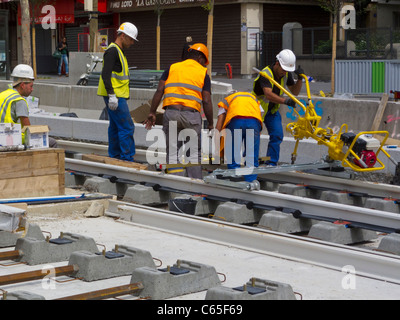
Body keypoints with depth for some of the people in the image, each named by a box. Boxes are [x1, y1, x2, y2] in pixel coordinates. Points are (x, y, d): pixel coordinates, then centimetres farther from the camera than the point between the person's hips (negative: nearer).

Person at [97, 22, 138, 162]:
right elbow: (105, 74, -22)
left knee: (115, 127, 13)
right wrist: (112, 95, -26)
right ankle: (127, 159, -10)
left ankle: (114, 157, 18)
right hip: (114, 96, -11)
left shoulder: (119, 51, 20)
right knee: (127, 127, -11)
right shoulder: (112, 50, -13)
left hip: (117, 96, 11)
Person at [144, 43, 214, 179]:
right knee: (194, 153, 10)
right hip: (192, 114, -1)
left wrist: (152, 113, 6)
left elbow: (159, 91, 4)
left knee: (173, 153, 4)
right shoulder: (203, 73, 9)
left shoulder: (172, 67, 15)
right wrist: (210, 123, 8)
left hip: (171, 112, 1)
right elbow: (206, 101, 1)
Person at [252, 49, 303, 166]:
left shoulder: (286, 74, -6)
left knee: (277, 135, -6)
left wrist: (300, 78, -17)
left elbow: (295, 92, 1)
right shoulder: (266, 74, -28)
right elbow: (268, 94, -42)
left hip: (273, 110, 6)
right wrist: (285, 101, -55)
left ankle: (271, 163, 1)